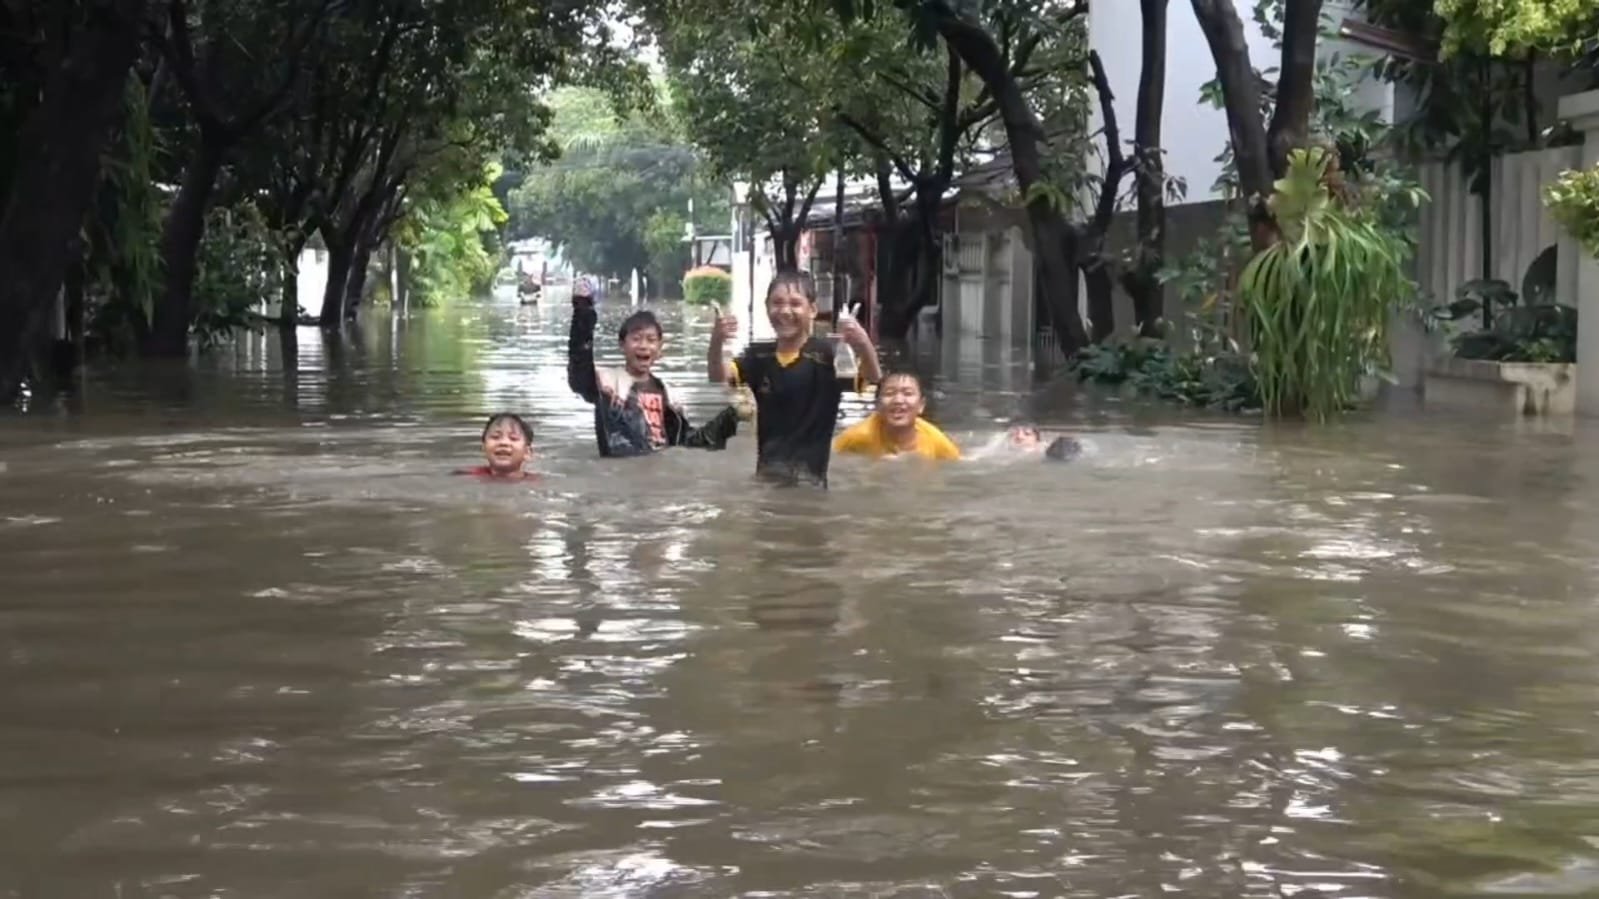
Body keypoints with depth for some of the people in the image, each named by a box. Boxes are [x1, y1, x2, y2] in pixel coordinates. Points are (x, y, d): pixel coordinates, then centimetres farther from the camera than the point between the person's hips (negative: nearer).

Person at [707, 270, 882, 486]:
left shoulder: (825, 354, -10)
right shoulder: (759, 355, 4)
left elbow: (873, 378, -20)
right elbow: (719, 377, -9)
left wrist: (863, 345, -44)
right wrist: (716, 343, -31)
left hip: (809, 476, -4)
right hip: (766, 473, 4)